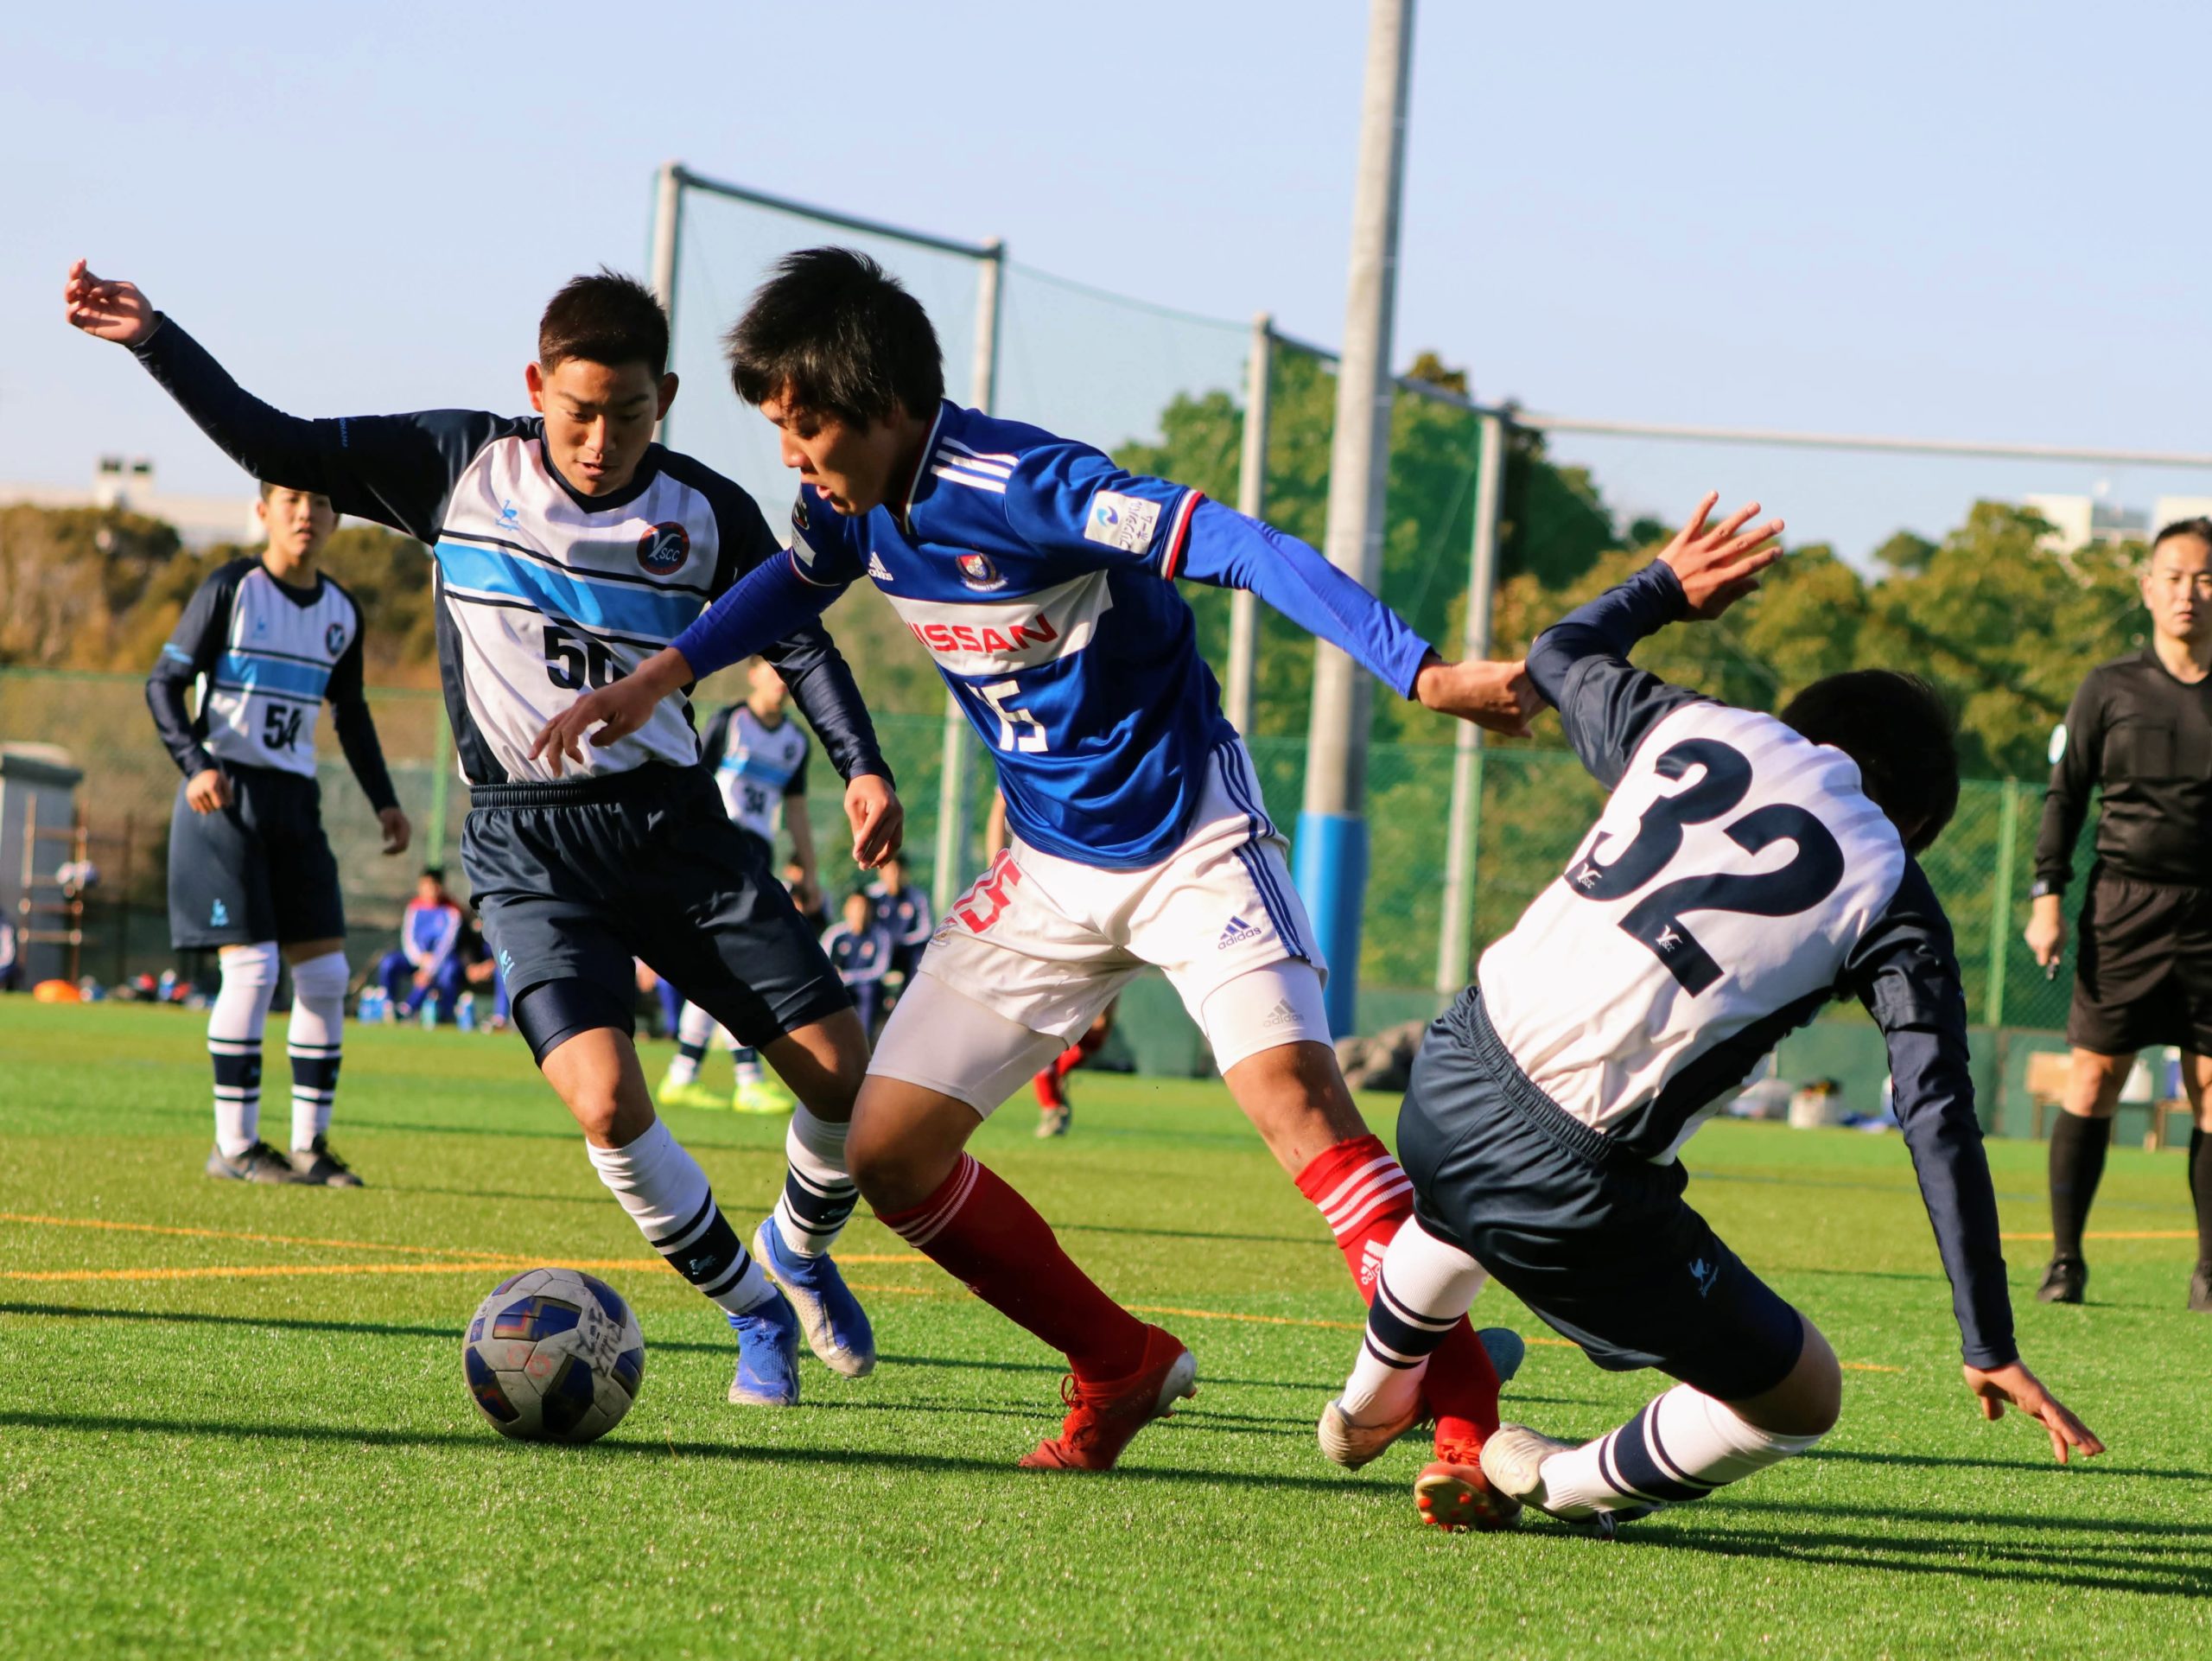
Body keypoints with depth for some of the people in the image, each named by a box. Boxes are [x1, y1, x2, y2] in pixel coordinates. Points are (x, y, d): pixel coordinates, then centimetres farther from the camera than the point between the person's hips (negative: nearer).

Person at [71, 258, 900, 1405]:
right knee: (606, 1103, -23)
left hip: (672, 821, 2)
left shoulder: (707, 514, -2)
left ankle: (799, 1255, 28)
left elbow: (794, 639, 10)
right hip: (528, 846, -2)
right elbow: (277, 451, 1)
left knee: (846, 1071, -5)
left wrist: (862, 765, -4)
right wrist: (151, 339, -7)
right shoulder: (461, 466, -4)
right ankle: (753, 1312, 2)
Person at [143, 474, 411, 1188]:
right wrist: (196, 766, -21)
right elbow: (163, 682, -6)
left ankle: (309, 1144, 8)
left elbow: (350, 713, 23)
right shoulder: (231, 588, -5)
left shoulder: (340, 612, 11)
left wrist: (383, 801, 13)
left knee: (325, 970, 0)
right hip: (225, 798, -6)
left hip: (294, 804, 6)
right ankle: (234, 1146, -5)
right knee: (251, 966, -13)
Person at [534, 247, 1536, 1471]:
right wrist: (658, 678, 14)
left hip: (1189, 839, -8)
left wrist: (1424, 675, -41)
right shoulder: (852, 502, -3)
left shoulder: (1018, 484, -26)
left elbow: (1243, 550, -32)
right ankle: (1123, 1369, 17)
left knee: (1287, 1082, -30)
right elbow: (797, 582, 23)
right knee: (889, 1152, 2)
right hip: (1051, 869, 8)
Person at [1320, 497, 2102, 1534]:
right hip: (1574, 1194, -6)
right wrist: (1990, 1351, -3)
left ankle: (1369, 1405, 68)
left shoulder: (1697, 729, 11)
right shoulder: (1890, 902, 0)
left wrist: (1668, 585, 51)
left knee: (1461, 1209, 45)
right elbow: (1939, 1126, -5)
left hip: (1449, 1081, 6)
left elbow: (1559, 655, 32)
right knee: (1800, 1399, 14)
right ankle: (1552, 1487, 23)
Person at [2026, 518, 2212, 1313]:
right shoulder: (2109, 688, 6)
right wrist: (2047, 895, 0)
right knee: (2093, 1075, -3)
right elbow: (2065, 794, 8)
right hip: (2124, 902, -1)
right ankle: (2064, 1258, 5)